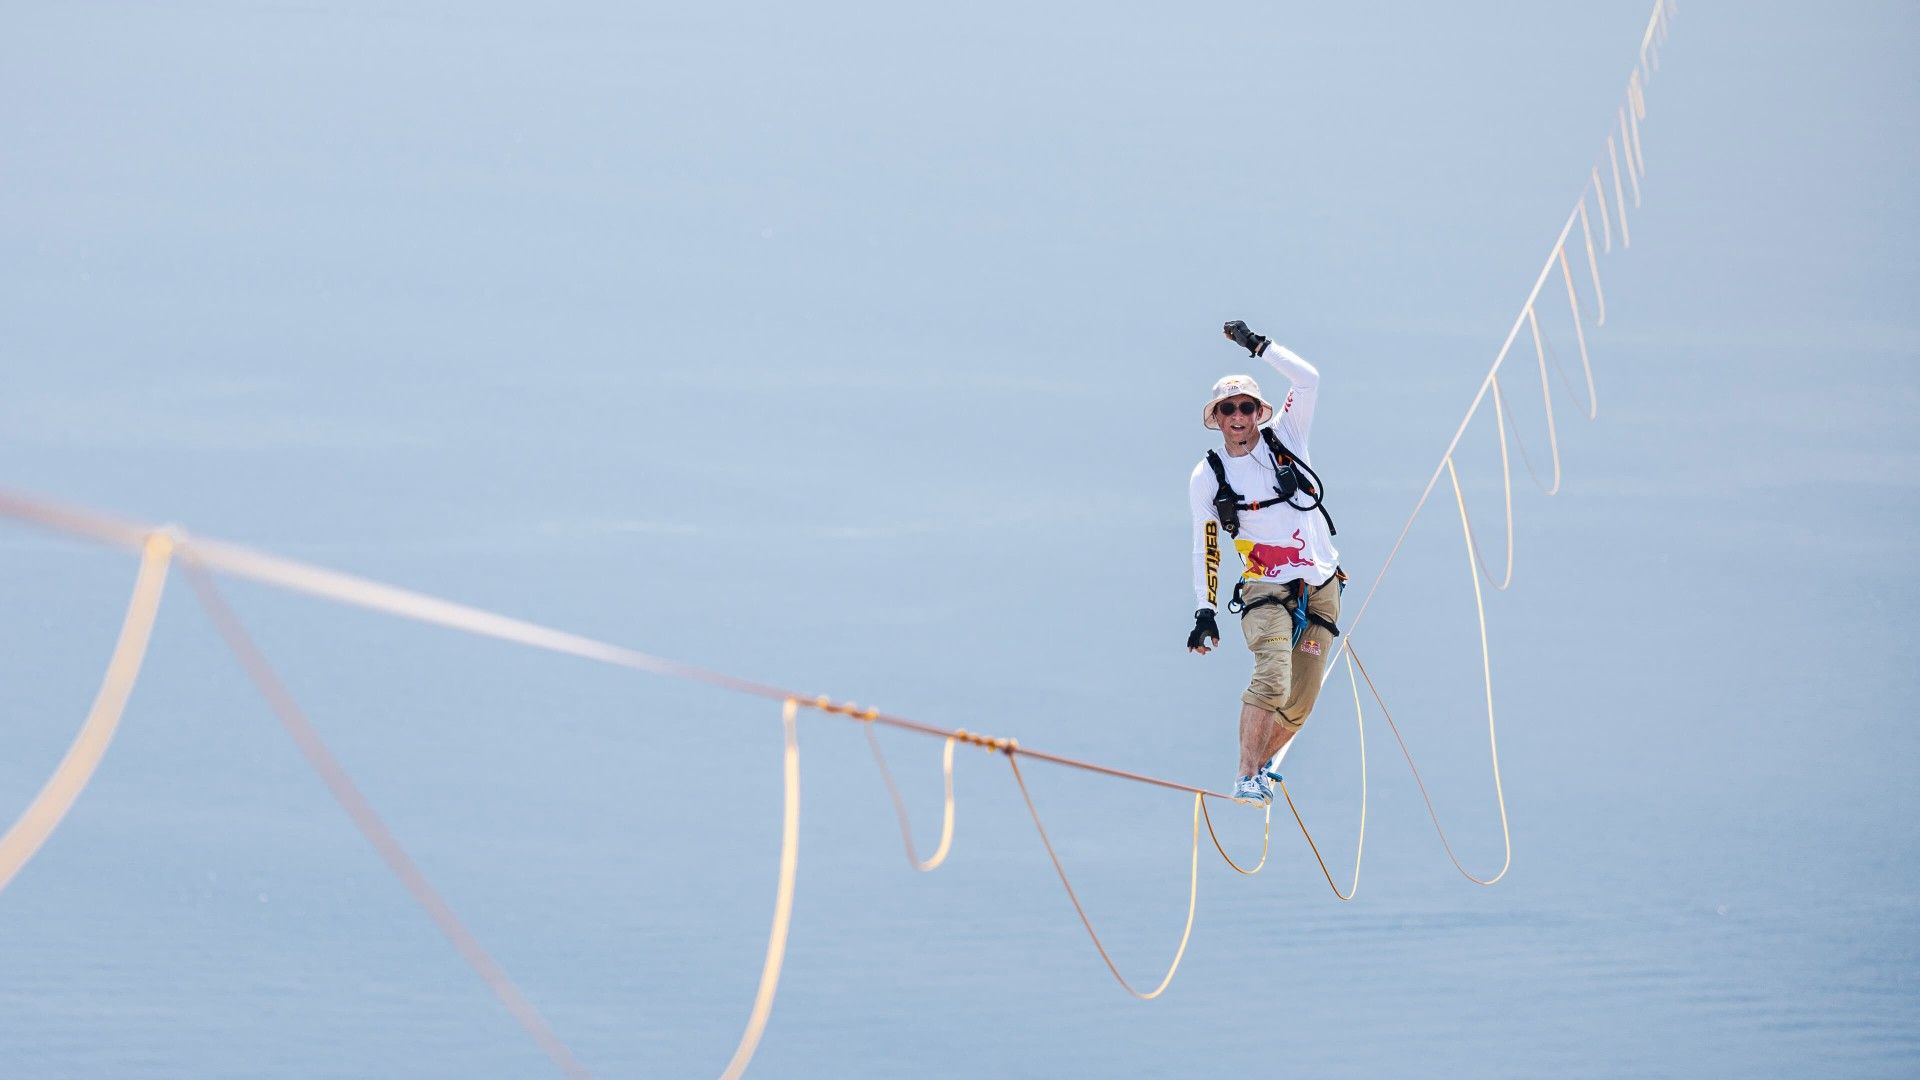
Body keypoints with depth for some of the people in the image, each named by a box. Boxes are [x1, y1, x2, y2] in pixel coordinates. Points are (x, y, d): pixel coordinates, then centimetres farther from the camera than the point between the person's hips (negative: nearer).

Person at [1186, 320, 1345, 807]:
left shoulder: (1285, 437, 4)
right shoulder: (1207, 477, 2)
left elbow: (1308, 379, -8)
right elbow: (1205, 548, 4)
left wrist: (1258, 344, -6)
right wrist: (1205, 611, -2)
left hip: (1322, 588, 2)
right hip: (1266, 590, -2)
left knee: (1299, 704, 4)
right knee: (1272, 679, -26)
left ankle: (1264, 759, 30)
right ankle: (1247, 776, -19)